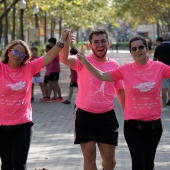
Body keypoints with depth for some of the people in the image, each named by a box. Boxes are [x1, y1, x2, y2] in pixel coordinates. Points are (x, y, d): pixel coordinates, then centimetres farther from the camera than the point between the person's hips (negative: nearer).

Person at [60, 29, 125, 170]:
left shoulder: (114, 65, 2)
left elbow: (120, 91, 13)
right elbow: (64, 59, -28)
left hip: (107, 116, 2)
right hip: (85, 115, -2)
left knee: (110, 158, 7)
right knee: (89, 155, 3)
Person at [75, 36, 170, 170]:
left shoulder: (159, 67, -5)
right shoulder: (126, 69, -5)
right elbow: (101, 76, -7)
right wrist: (85, 62, -18)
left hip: (154, 123, 1)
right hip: (132, 124, -1)